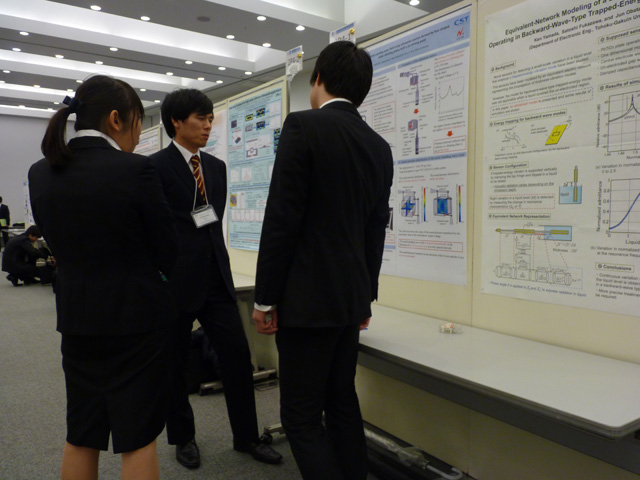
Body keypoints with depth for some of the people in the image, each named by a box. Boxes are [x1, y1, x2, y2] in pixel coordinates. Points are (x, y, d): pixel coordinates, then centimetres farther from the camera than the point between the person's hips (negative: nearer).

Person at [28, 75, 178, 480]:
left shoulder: (41, 173, 1)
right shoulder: (136, 169, -17)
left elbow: (59, 243, 9)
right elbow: (168, 249, -8)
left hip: (77, 318, 6)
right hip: (137, 318, -5)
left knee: (81, 437, 20)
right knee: (138, 439, 8)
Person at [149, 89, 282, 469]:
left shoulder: (217, 167, 11)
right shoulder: (157, 166, -8)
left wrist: (215, 257, 12)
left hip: (216, 276, 5)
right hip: (177, 279, -5)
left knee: (238, 354, 4)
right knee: (175, 362, 10)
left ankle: (246, 436, 20)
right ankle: (183, 437, 31)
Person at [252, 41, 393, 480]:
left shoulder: (304, 126, -11)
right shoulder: (379, 146, 9)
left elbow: (282, 220, -15)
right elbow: (376, 230, 13)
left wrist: (265, 298, -8)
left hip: (307, 297, -7)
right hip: (350, 296, 7)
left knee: (302, 417, 4)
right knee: (343, 403, 19)